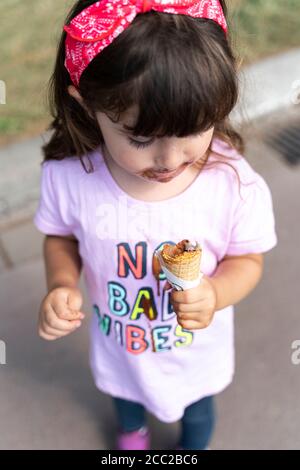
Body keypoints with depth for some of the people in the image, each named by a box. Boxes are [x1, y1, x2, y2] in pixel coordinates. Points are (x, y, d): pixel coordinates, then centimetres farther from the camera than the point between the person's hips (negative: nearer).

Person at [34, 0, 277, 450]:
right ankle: (132, 428, 76)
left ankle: (192, 447, 71)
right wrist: (62, 285, -28)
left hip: (197, 354, -1)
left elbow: (247, 259, -16)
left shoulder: (235, 183, -34)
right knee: (124, 393, 36)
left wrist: (214, 293, -37)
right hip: (118, 346, 2)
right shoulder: (67, 176, -30)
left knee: (197, 410, 32)